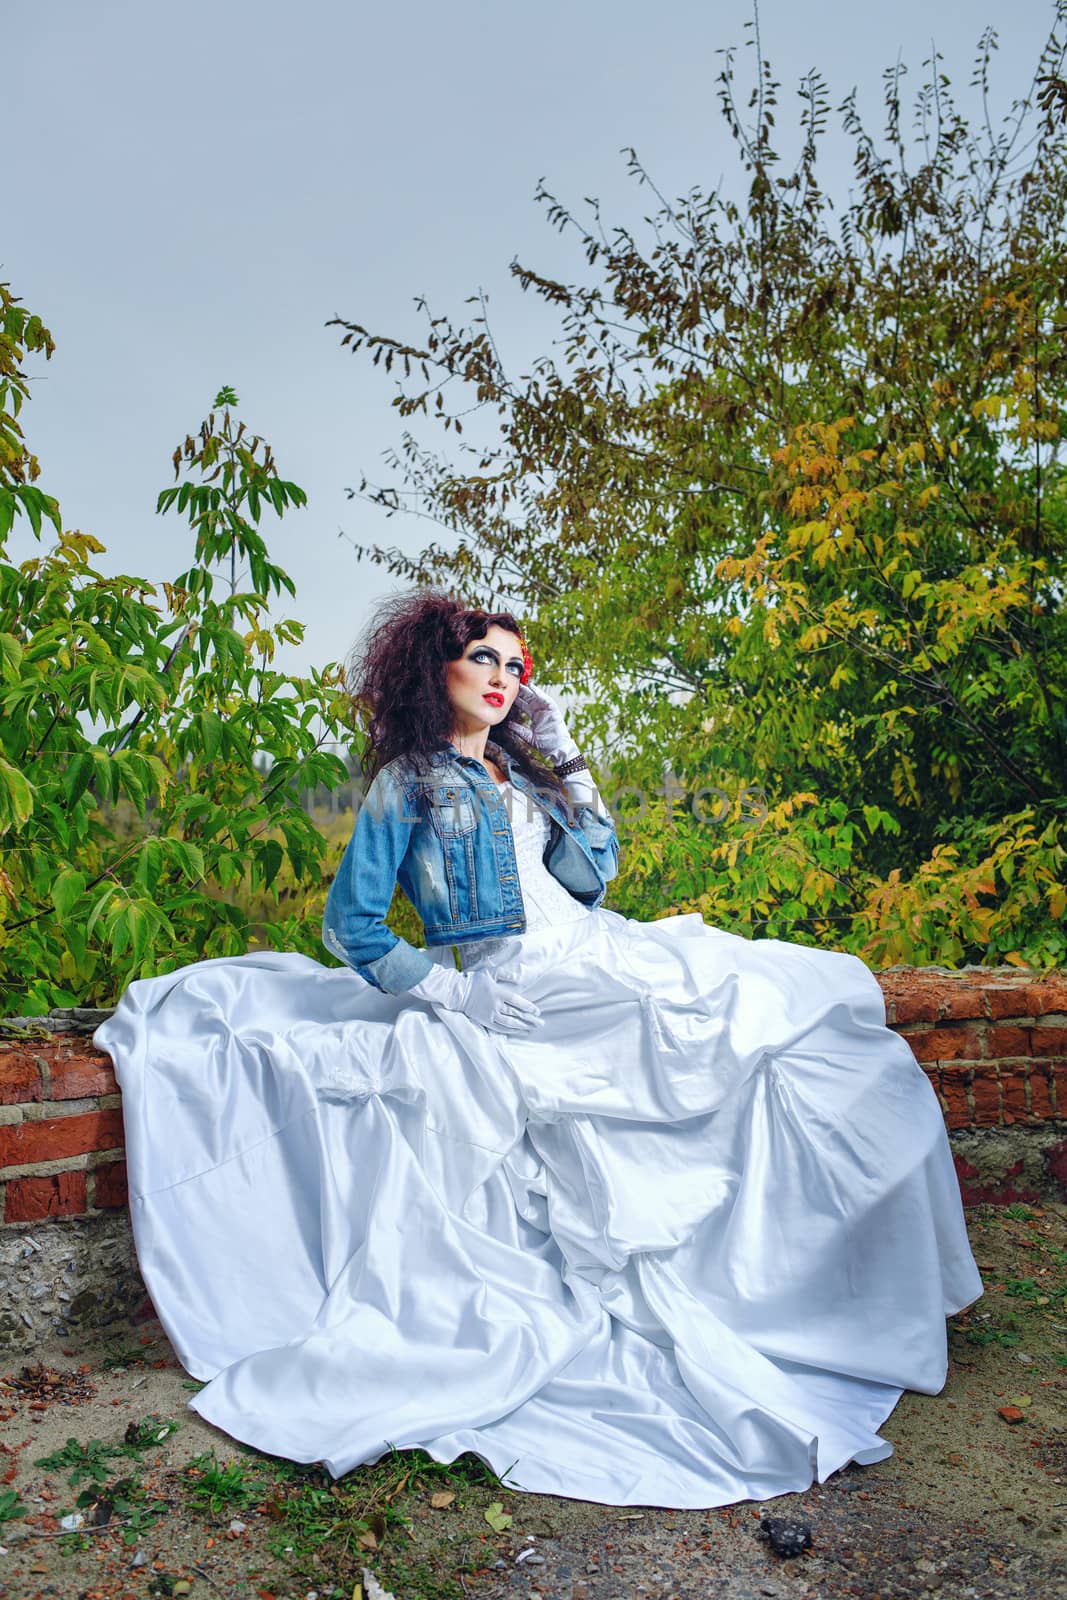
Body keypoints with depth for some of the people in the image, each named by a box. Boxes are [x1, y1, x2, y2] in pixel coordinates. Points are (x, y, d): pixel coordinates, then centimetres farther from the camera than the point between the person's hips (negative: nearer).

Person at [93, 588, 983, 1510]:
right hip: (511, 995, -7)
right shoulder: (406, 784, 3)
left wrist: (563, 757, 8)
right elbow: (353, 925, -1)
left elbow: (594, 871, 9)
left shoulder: (524, 773, 21)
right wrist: (445, 984, -10)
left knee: (816, 988, -1)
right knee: (756, 1015, -17)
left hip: (598, 960, 7)